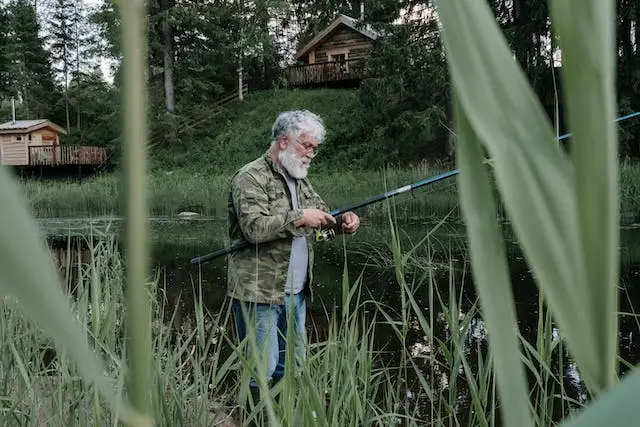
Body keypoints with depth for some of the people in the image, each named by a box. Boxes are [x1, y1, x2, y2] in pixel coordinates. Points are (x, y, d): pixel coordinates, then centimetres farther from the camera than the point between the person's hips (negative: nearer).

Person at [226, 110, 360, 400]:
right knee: (261, 373, -3)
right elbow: (254, 227, -26)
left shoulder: (300, 180, 15)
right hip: (259, 294, -9)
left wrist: (343, 221, 2)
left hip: (296, 292, 9)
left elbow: (321, 211, 24)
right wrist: (299, 218, -23)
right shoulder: (251, 178, -14)